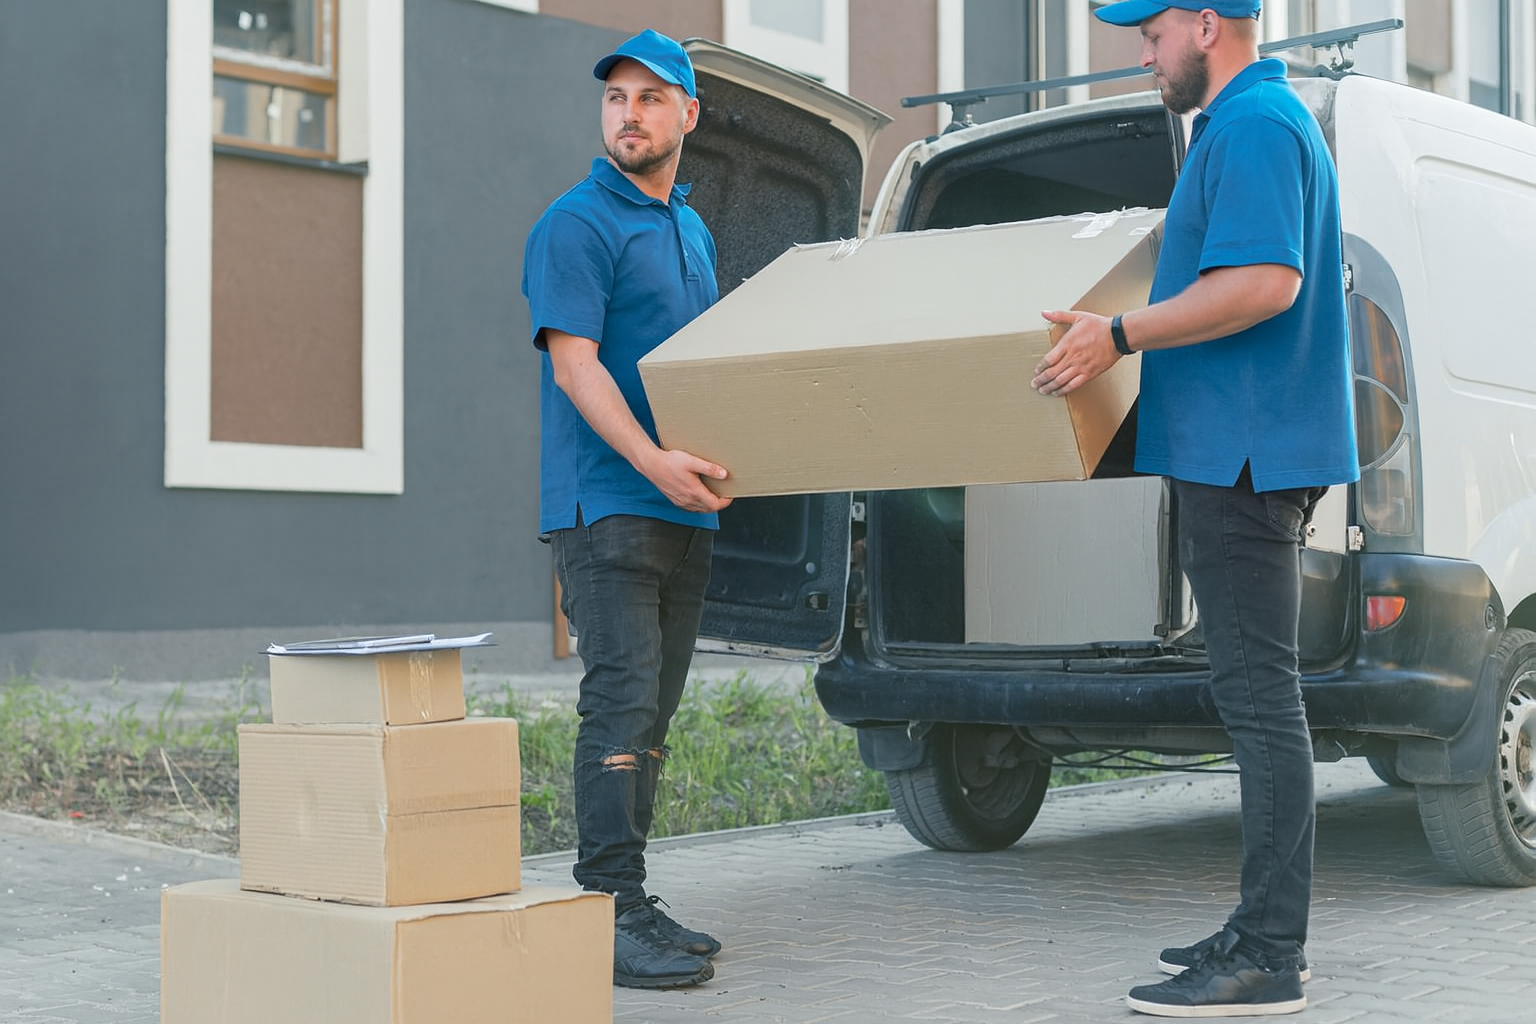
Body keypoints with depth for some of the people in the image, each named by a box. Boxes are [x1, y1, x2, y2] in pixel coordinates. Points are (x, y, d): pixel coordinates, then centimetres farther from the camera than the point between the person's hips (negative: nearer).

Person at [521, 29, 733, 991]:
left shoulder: (693, 230, 19)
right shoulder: (577, 224, -7)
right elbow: (575, 363, -16)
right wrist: (653, 461, -27)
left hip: (685, 511, 8)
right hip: (606, 505, -8)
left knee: (653, 712, 10)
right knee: (621, 705, -12)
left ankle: (633, 903, 17)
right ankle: (613, 917, -10)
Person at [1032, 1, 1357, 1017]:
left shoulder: (1252, 127, -13)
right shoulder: (1264, 119, 22)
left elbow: (1266, 282, -25)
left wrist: (1122, 334, -20)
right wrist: (1132, 332, 33)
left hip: (1245, 455, -11)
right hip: (1244, 453, 11)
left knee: (1259, 693, -10)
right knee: (1258, 693, 12)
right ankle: (1264, 931, 18)